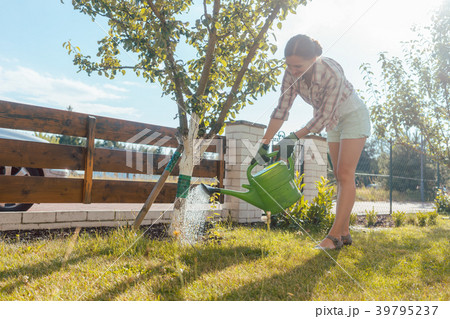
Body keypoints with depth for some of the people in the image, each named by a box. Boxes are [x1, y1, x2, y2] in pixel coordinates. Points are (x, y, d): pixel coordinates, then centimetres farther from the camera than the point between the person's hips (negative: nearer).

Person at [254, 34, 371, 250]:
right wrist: (264, 143, -19)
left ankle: (335, 236, -12)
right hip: (334, 121, 7)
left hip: (353, 116, -7)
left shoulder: (332, 74, -35)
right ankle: (344, 234, 10)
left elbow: (323, 116, -30)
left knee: (345, 175, -12)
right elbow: (282, 109, -16)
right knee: (339, 176, 5)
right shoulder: (292, 73, -18)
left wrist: (296, 137, -28)